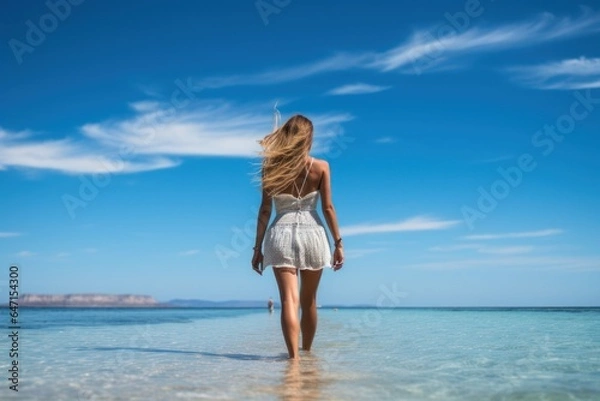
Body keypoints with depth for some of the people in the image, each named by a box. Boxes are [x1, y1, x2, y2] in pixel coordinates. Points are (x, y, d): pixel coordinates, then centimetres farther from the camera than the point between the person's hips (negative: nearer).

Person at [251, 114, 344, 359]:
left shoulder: (271, 167, 0)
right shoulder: (321, 167, -1)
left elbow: (265, 210, -1)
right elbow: (328, 208, -2)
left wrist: (257, 248, 3)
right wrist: (338, 243, 5)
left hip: (281, 235, -1)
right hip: (312, 233, 1)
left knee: (289, 300, -4)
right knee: (309, 301, 17)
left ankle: (294, 356, -14)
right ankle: (306, 352, 31)